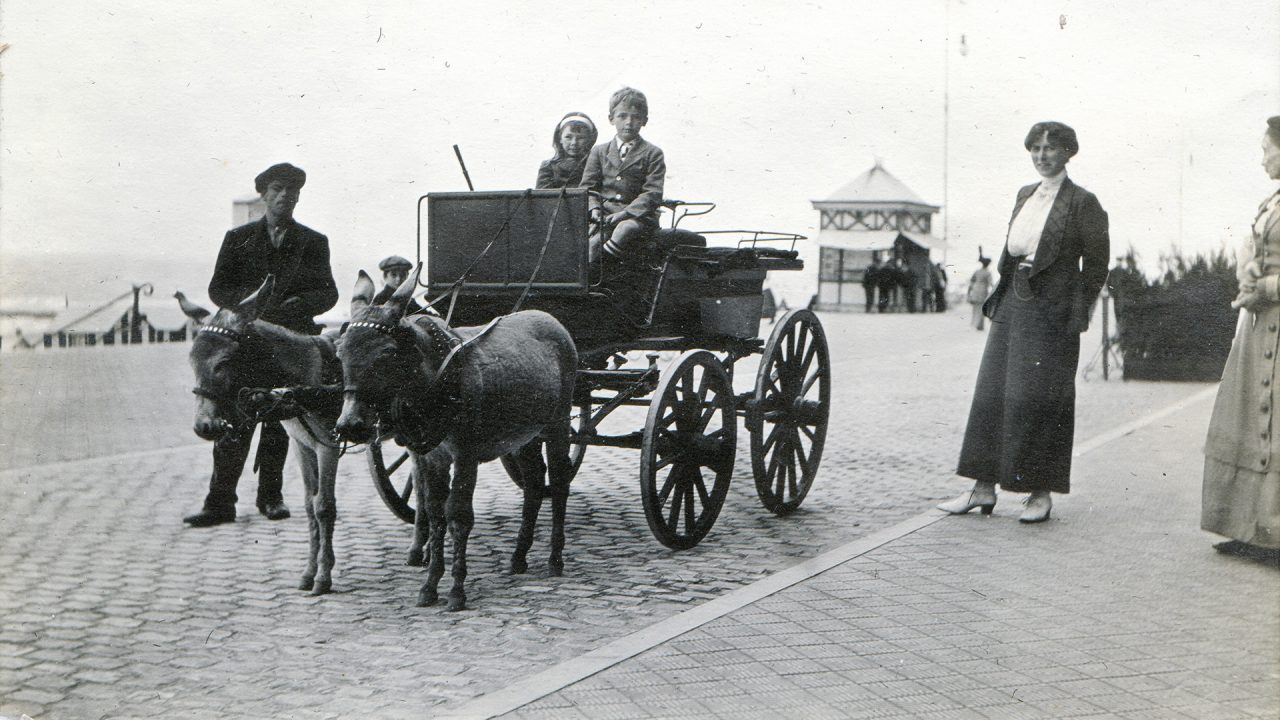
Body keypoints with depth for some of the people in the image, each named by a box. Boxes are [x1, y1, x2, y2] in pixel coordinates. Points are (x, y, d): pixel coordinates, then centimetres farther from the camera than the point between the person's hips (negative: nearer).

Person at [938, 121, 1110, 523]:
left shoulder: (1082, 203, -5)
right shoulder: (1024, 196, 15)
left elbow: (1096, 263, -4)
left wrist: (1078, 314, -6)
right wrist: (1000, 295, 10)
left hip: (1051, 309, -7)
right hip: (1012, 303, 7)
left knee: (1038, 398, -5)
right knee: (992, 393, 5)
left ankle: (1041, 494, 5)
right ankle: (984, 487, 11)